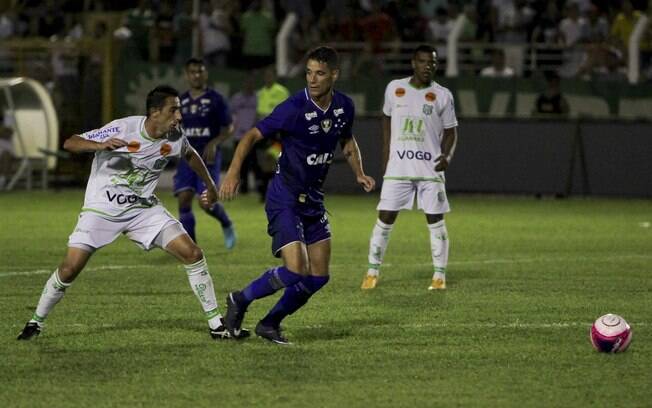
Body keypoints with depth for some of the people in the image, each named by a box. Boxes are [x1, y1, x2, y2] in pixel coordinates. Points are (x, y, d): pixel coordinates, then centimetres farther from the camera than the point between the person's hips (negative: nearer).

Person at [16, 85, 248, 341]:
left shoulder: (174, 138, -6)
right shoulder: (123, 129, -21)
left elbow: (190, 155, 21)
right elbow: (69, 143, -22)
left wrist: (210, 185, 23)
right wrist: (101, 145, -40)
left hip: (144, 208, 4)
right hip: (102, 209, -4)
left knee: (192, 254, -10)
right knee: (70, 268, -13)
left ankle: (216, 325, 0)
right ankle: (36, 322, 10)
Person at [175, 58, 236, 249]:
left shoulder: (215, 99, -1)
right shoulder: (182, 101, 11)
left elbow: (228, 129, -1)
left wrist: (214, 143, -17)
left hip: (208, 157, -4)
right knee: (184, 198, -9)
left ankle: (226, 224, 21)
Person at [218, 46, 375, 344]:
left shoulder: (344, 106, 0)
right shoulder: (294, 108, -19)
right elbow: (253, 135, -17)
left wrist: (359, 173, 6)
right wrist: (233, 172, -29)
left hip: (313, 199, 7)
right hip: (284, 198, -7)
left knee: (318, 277, 5)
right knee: (295, 271, -19)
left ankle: (270, 324, 22)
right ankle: (240, 301, 5)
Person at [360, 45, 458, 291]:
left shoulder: (442, 96, 0)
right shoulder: (394, 89, 5)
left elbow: (450, 131, 6)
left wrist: (446, 155, -13)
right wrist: (386, 157, 13)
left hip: (430, 169, -1)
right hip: (398, 168, 1)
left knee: (435, 221, -1)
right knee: (385, 218, -2)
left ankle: (440, 275, 6)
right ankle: (373, 271, 7)